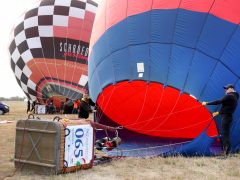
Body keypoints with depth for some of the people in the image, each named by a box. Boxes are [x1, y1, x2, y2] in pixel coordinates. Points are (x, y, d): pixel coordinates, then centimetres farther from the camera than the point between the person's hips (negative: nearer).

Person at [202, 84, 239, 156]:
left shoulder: (229, 96, -13)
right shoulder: (235, 97, 19)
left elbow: (218, 102, -18)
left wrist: (206, 103, -11)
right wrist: (218, 113, 29)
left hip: (225, 117, -10)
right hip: (228, 117, 10)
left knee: (225, 134, -9)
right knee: (225, 134, 14)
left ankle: (226, 152, -9)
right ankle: (226, 151, 19)